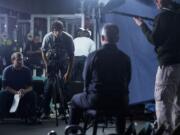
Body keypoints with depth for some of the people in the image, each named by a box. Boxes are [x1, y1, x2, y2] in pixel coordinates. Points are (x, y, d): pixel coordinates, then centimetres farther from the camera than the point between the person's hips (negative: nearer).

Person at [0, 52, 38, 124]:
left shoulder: (27, 70, -8)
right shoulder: (7, 70, -12)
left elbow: (30, 87, -10)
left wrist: (24, 91, -34)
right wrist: (16, 92, -35)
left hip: (24, 93, 1)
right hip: (10, 93, -1)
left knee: (32, 94, -28)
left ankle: (31, 116, -13)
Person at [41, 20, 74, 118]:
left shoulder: (68, 38, -25)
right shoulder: (47, 37, -22)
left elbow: (71, 56, -19)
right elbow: (43, 52, -5)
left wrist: (68, 72, -21)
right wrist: (47, 67, -12)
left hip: (64, 62, 0)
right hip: (52, 61, 0)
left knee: (64, 84, -7)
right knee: (49, 84, -11)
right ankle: (46, 110, -3)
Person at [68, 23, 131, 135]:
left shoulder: (93, 56, -8)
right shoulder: (125, 58, -1)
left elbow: (86, 78, 2)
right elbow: (127, 81, 8)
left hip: (96, 100, -2)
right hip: (119, 102, 3)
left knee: (75, 100, 26)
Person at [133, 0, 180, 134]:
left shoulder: (162, 16, -9)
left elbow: (154, 39, -4)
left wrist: (142, 25, 7)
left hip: (169, 63, -7)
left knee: (162, 99, -3)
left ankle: (165, 130, -7)